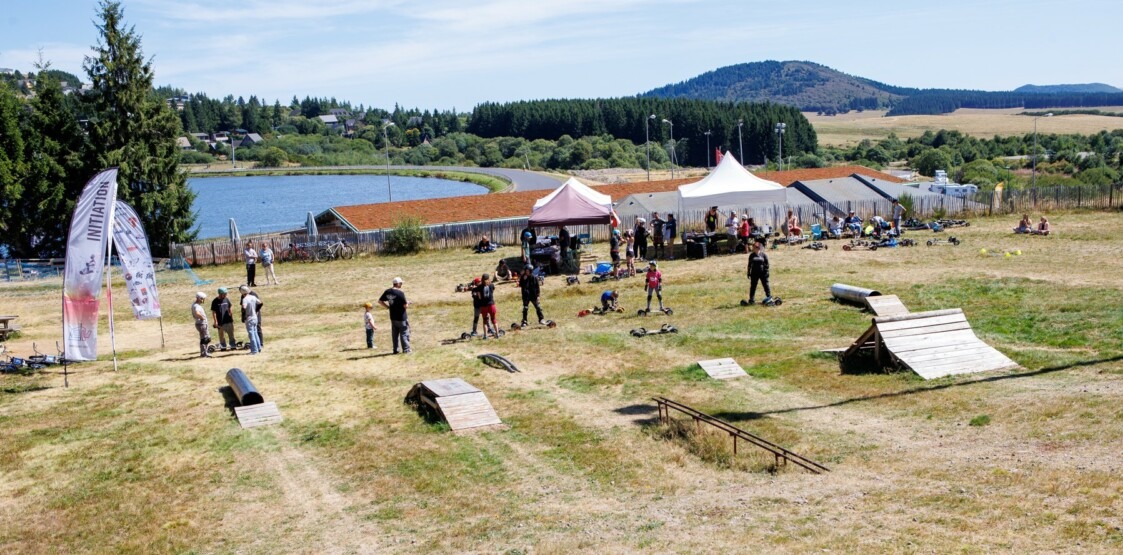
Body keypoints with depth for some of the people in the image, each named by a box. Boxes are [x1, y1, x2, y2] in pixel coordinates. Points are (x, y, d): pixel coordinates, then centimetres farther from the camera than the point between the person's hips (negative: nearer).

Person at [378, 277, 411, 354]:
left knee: (394, 334, 14)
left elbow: (380, 301, 9)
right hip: (401, 317, -6)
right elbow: (405, 306, -19)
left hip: (393, 317, 6)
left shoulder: (387, 292, 2)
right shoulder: (400, 293, -19)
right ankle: (406, 349, 8)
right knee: (404, 333, 5)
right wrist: (407, 303, 3)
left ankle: (396, 350, 18)